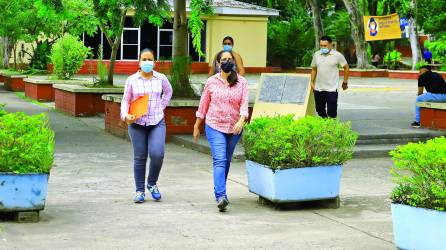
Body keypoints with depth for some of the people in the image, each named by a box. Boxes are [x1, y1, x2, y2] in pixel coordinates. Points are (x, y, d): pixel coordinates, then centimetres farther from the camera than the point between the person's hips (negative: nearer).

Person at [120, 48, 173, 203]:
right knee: (140, 157, 3)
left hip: (157, 122, 0)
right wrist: (125, 115, -14)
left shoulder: (161, 78, 4)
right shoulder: (132, 80, 0)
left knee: (157, 154, -14)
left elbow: (168, 92, 24)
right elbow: (126, 100, 3)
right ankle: (140, 190, 15)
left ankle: (152, 184, 12)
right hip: (137, 123, 0)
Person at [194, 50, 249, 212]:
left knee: (226, 161, 13)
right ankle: (221, 196, -25)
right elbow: (203, 105, 10)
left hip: (234, 128, 2)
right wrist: (196, 126, 13)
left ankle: (219, 191, 30)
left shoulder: (241, 82, 3)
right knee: (219, 160, -15)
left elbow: (244, 103, -6)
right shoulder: (212, 82, 2)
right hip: (214, 126, -2)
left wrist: (241, 121, -24)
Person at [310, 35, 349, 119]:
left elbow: (346, 67, 4)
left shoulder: (337, 55, -6)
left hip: (331, 89, -4)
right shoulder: (316, 55, 5)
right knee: (319, 110, 13)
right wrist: (312, 82, 10)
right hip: (318, 89, 4)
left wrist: (345, 82, 7)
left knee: (331, 112, -3)